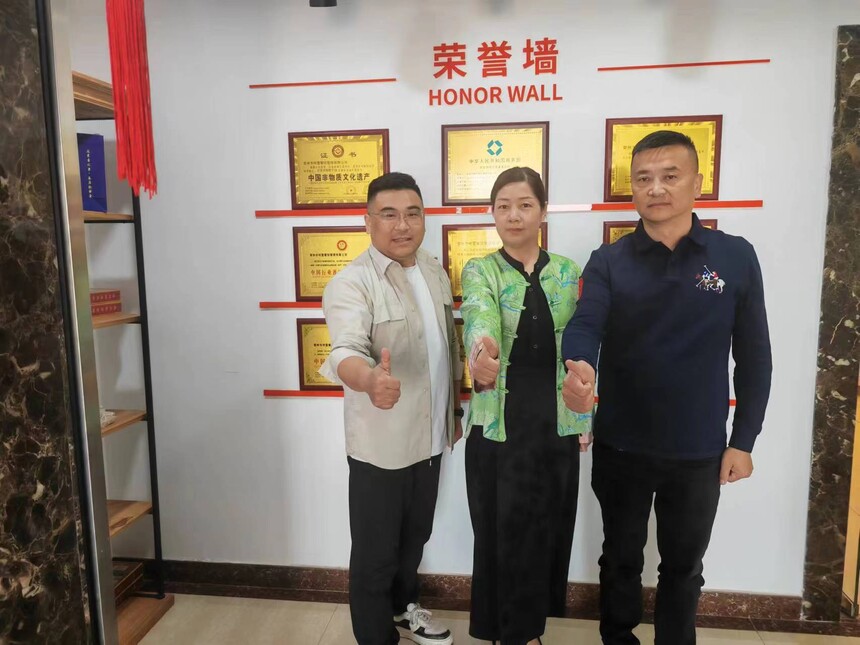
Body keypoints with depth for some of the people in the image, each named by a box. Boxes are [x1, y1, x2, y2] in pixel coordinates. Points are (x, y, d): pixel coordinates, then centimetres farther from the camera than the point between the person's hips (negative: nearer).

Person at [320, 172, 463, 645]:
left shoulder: (435, 272, 4)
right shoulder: (351, 283, -17)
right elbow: (346, 351, -33)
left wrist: (456, 411, 17)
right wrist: (371, 381, -55)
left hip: (430, 436, 7)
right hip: (381, 443, -6)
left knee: (415, 537, 25)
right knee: (375, 552, 10)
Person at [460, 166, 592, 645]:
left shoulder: (568, 271, 4)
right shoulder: (480, 271, -6)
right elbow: (480, 317, -28)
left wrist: (585, 416, 7)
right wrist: (482, 353, -50)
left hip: (556, 422, 3)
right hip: (499, 422, -3)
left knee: (548, 526, 14)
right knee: (502, 528, 8)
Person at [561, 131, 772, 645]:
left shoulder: (736, 257, -4)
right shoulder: (608, 262, -5)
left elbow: (753, 356, -1)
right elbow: (585, 326, -20)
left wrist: (744, 440, -1)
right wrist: (579, 369, -43)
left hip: (699, 451, 1)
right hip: (620, 447, 0)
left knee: (684, 566, 20)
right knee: (621, 558, 20)